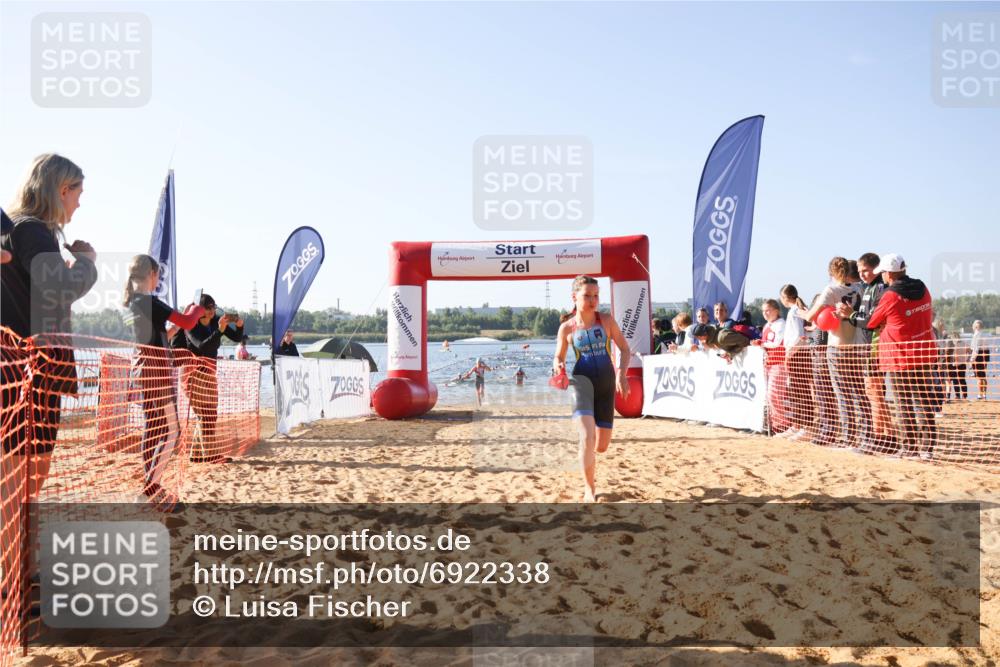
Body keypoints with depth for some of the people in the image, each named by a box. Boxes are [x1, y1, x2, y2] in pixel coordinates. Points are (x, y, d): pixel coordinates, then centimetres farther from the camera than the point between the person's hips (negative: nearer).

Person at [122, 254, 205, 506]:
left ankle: (151, 485, 16)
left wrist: (180, 318, 23)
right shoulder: (150, 302, -15)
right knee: (172, 430, -6)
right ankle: (152, 486, -10)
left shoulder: (131, 304, 13)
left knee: (153, 429, 12)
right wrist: (198, 309, 3)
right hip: (157, 370, -9)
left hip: (143, 370, 9)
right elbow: (188, 323, -17)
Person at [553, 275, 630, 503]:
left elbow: (625, 349, 5)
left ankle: (588, 458, 45)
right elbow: (558, 358, 9)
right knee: (587, 437, -22)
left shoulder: (607, 322, 0)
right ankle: (589, 490, -7)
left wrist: (622, 373, -11)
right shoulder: (567, 327, -2)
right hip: (582, 382, -2)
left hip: (606, 384, 2)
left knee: (602, 446, 7)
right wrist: (558, 367, -14)